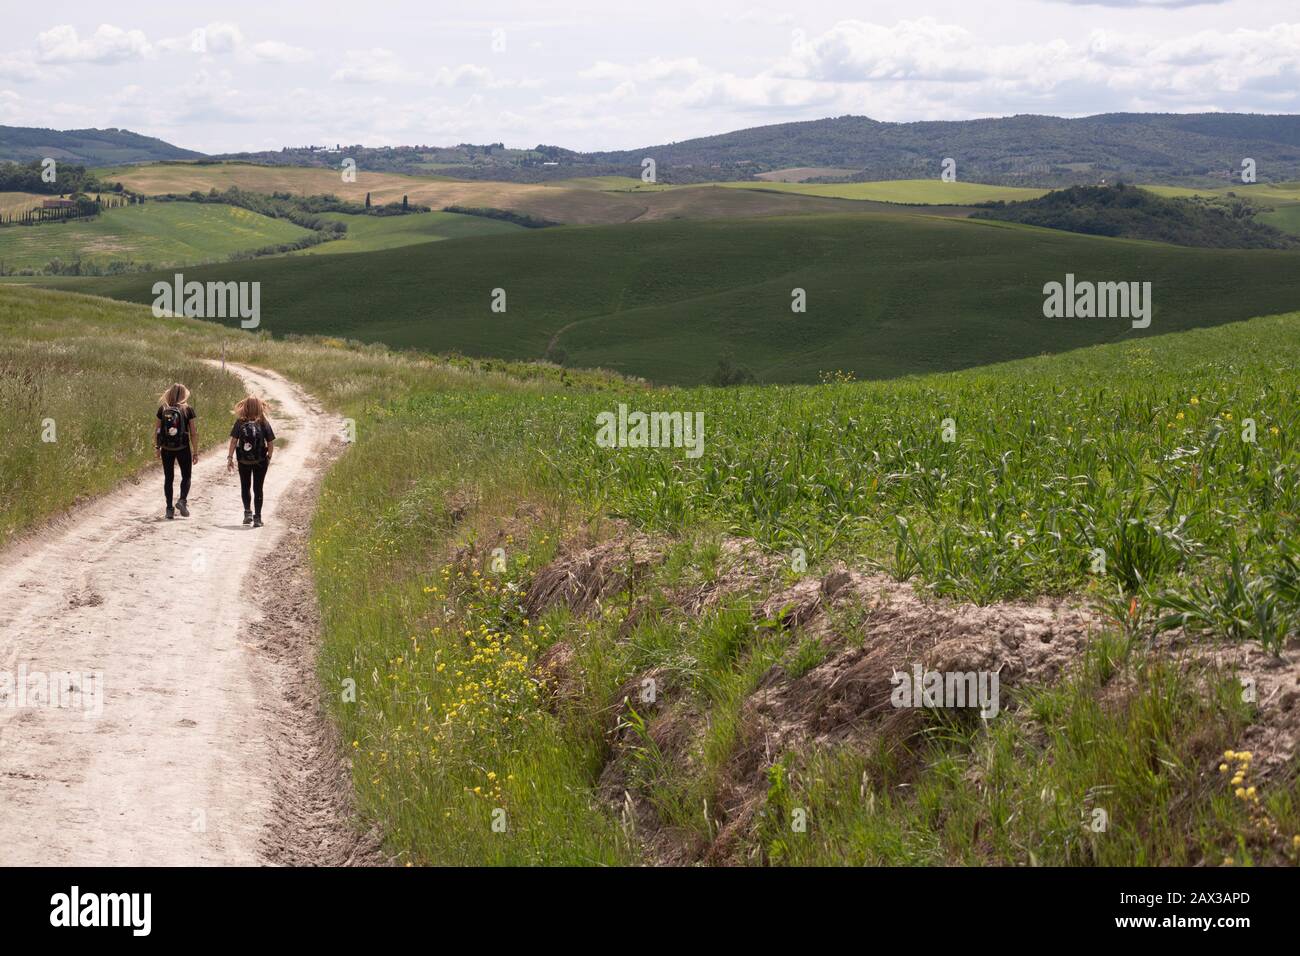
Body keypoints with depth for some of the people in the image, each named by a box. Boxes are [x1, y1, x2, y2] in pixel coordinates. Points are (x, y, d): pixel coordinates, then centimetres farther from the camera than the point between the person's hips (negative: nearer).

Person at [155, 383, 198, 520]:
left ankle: (169, 509, 8)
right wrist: (195, 452, 0)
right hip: (183, 448, -2)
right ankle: (183, 500, -10)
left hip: (167, 448, 2)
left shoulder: (163, 409, 0)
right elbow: (193, 432, -6)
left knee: (168, 478, 10)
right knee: (186, 476, 13)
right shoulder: (188, 409, -6)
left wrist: (157, 447, 14)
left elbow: (156, 429, 3)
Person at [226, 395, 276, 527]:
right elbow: (271, 443, -6)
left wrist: (230, 457, -5)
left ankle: (248, 511, 9)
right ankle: (257, 518, 6)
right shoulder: (264, 423, -8)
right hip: (260, 461, 0)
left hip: (243, 461, 0)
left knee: (245, 487, 20)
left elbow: (233, 441, -10)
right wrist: (269, 458, 8)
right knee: (257, 488, 8)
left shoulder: (239, 422, -7)